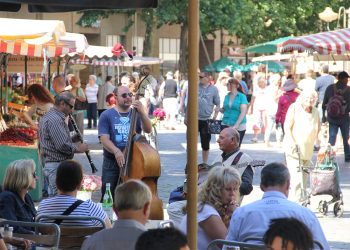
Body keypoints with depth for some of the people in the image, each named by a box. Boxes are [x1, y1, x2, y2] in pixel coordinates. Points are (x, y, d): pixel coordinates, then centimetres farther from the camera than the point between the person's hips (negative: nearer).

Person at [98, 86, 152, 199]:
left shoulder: (136, 114, 8)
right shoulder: (107, 115, 1)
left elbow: (148, 130, -7)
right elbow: (104, 139, -8)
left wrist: (142, 112, -21)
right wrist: (116, 151, -25)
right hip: (112, 164, -2)